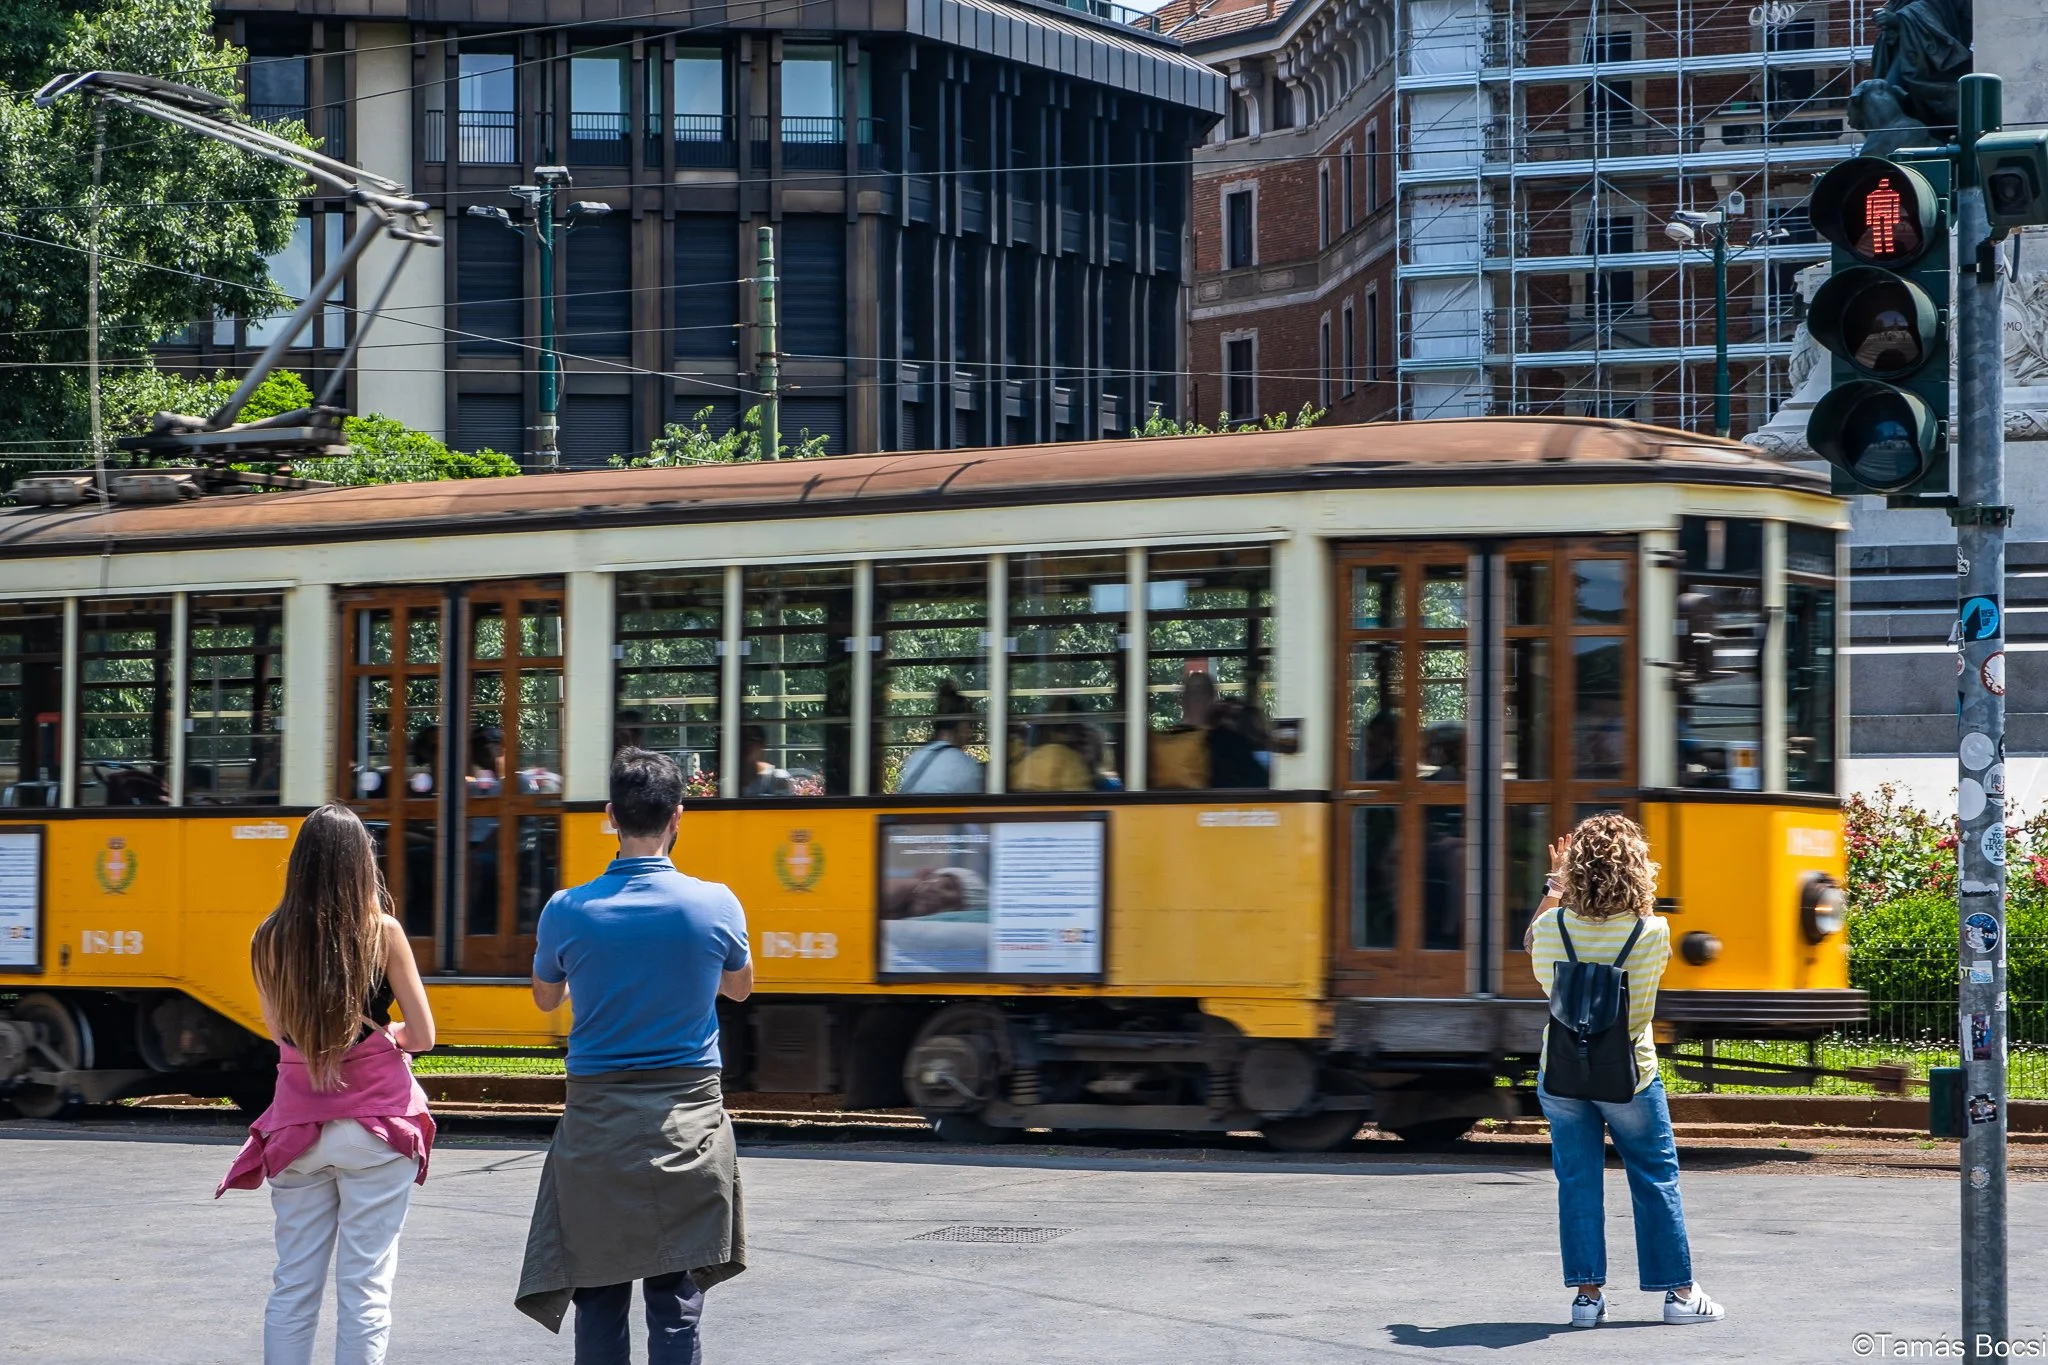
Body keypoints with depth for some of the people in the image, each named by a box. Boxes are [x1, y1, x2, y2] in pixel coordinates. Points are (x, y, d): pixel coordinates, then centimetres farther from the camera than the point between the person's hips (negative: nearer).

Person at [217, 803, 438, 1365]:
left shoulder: (271, 939, -2)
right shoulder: (382, 934, -8)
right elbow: (422, 1036, -3)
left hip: (298, 1123, 3)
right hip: (376, 1122, -3)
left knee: (293, 1282, 10)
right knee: (365, 1282, 1)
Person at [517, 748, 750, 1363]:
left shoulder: (568, 912, -7)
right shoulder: (716, 905, -7)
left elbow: (546, 997, 12)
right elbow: (739, 987, 14)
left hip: (597, 1125, 0)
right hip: (687, 1119, 0)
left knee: (598, 1298, 7)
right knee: (676, 1299, 3)